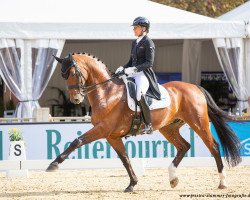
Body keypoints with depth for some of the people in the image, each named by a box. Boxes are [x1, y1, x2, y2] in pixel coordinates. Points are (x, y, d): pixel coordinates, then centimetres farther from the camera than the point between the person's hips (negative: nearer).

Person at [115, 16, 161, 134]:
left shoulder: (148, 43, -6)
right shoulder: (134, 43, 19)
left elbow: (149, 63, -13)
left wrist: (134, 68, -22)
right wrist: (123, 68, 5)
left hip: (144, 74, -9)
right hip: (133, 73, 9)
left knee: (139, 95, -31)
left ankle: (148, 125, -25)